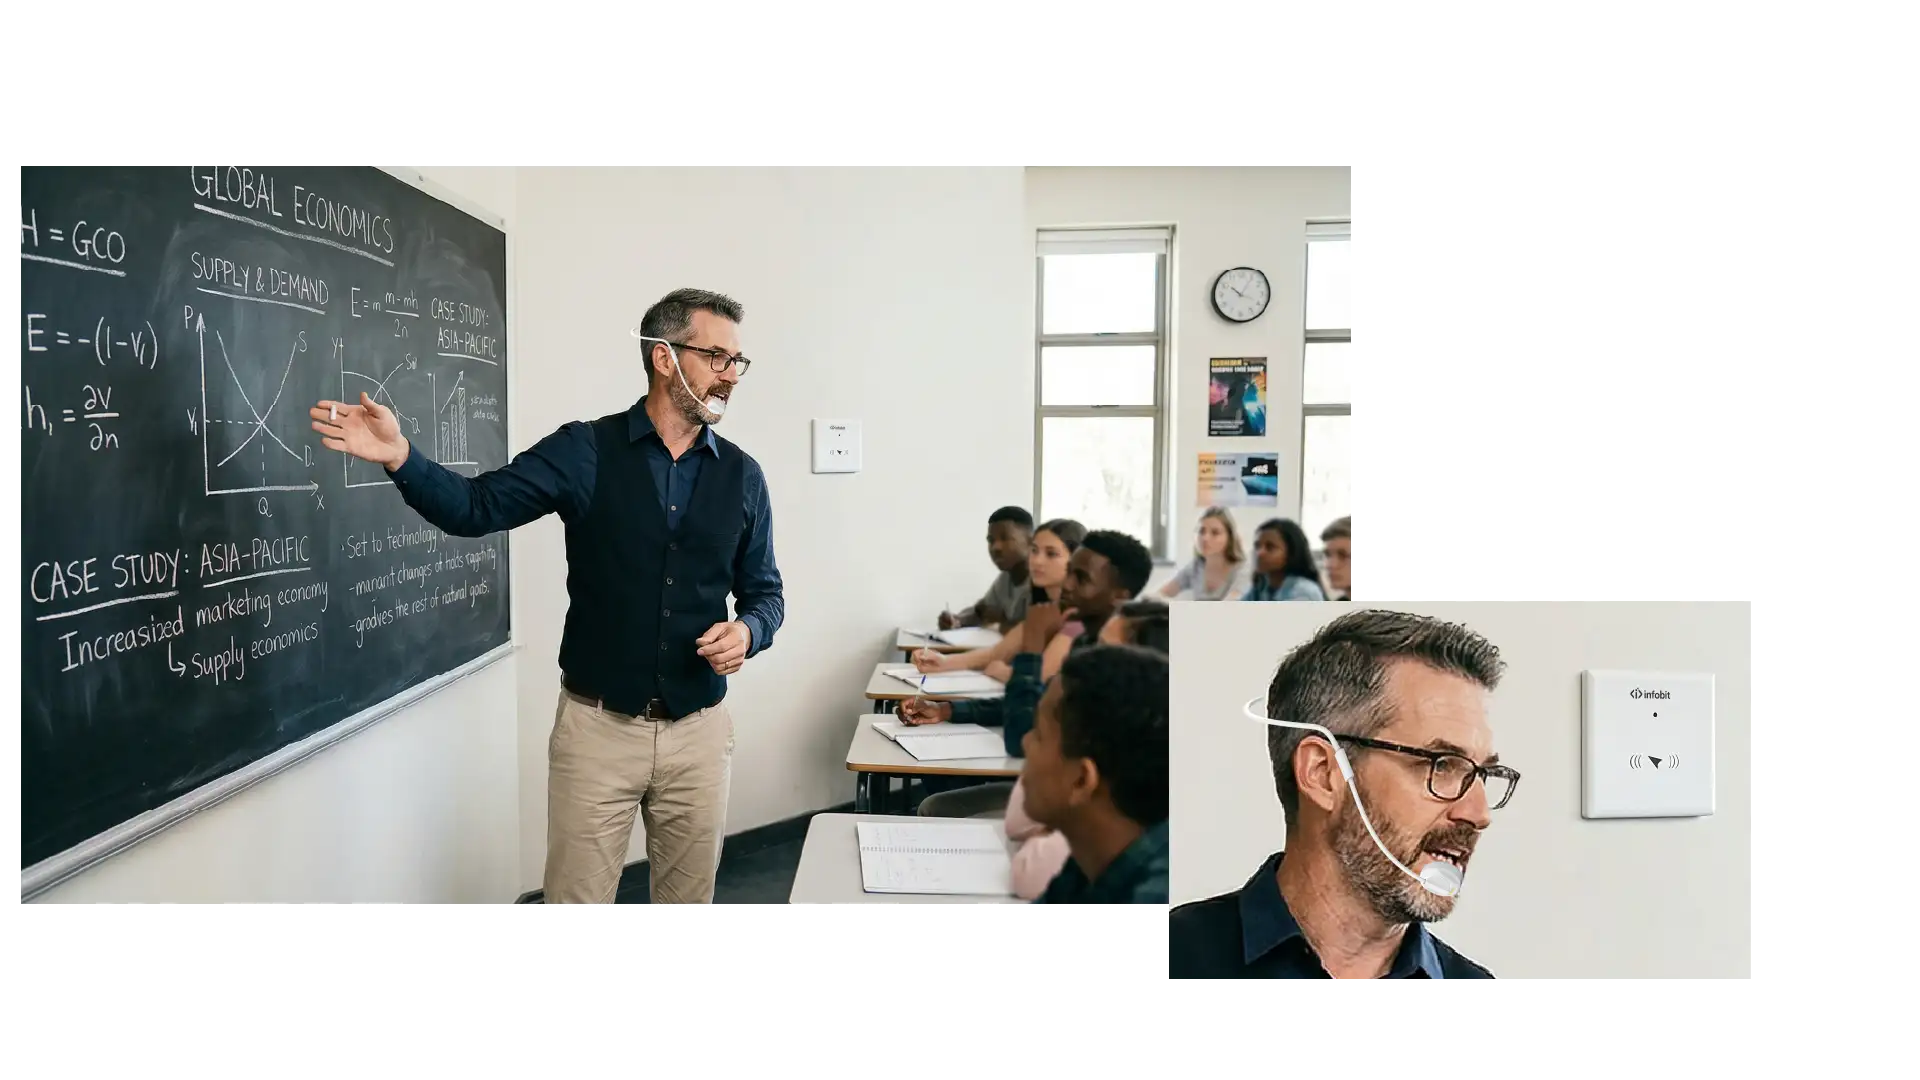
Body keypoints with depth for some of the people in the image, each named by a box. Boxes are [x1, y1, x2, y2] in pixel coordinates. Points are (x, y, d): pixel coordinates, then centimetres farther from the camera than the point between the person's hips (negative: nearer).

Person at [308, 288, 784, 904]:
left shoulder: (741, 475, 3)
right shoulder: (585, 451, -3)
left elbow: (765, 593, 9)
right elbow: (477, 508, -10)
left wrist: (748, 631, -12)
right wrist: (399, 457, -27)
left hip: (698, 731, 2)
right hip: (596, 725, -2)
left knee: (688, 901, 15)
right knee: (575, 900, 6)